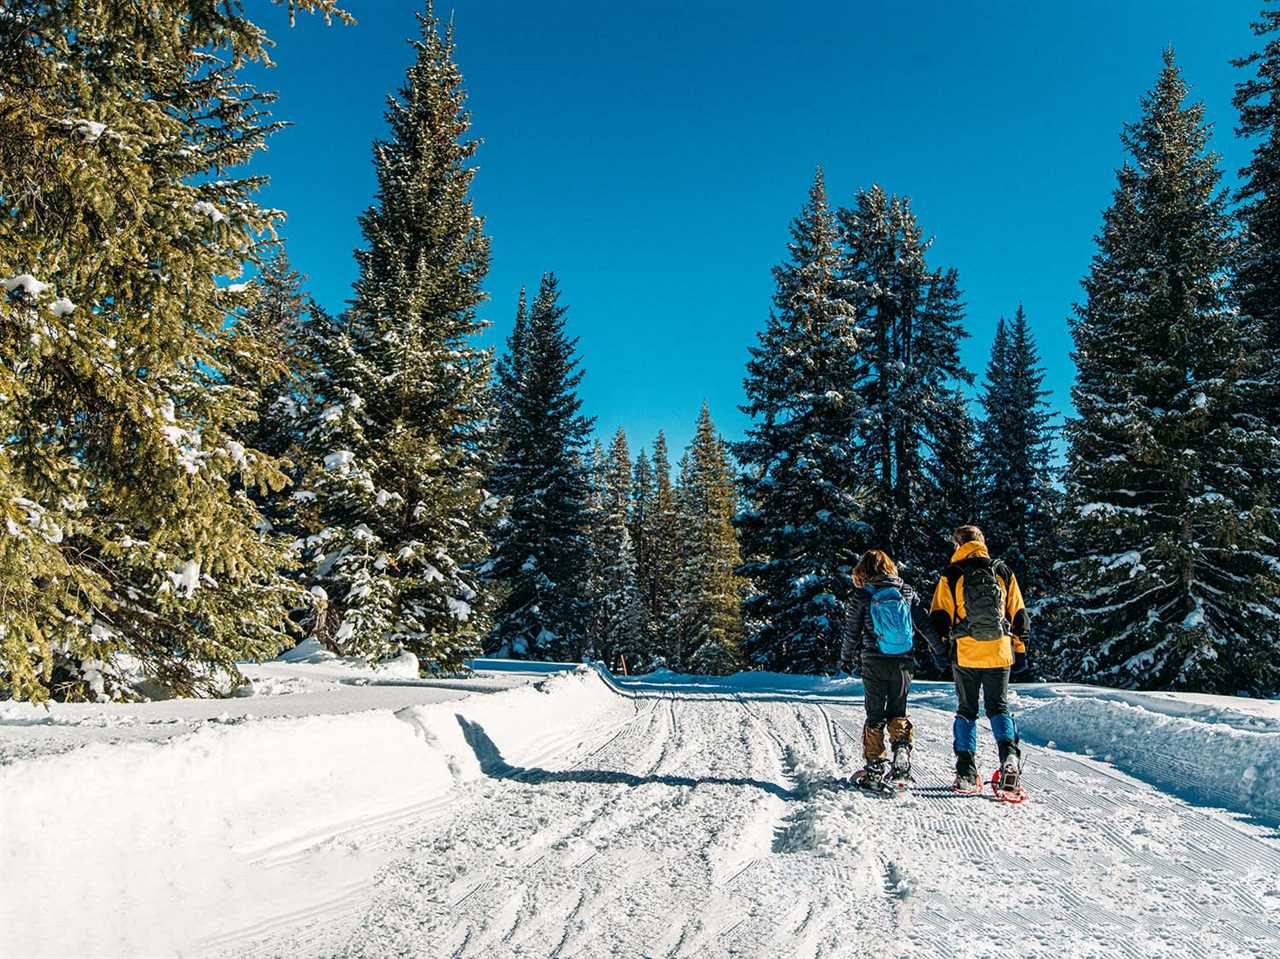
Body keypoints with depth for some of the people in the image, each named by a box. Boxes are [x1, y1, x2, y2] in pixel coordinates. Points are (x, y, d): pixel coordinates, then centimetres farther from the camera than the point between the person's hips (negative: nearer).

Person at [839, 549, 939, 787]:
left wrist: (846, 658, 15)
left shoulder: (861, 595, -4)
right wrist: (942, 649, 15)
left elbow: (851, 631, 1)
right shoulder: (906, 591, 3)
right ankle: (902, 751, -4)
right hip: (903, 662, 2)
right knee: (898, 712, 15)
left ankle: (875, 764, 8)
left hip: (874, 662, -2)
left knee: (875, 714, 8)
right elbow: (924, 623, 5)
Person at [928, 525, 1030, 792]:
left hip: (965, 654, -1)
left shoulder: (951, 575, 0)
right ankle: (1010, 755, -12)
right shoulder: (1003, 572, 7)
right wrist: (1020, 648, 17)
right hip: (999, 653, 1)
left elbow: (939, 617, -2)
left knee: (966, 710, 9)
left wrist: (940, 650, 5)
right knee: (998, 707, 12)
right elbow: (1019, 614, 10)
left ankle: (967, 772, 5)